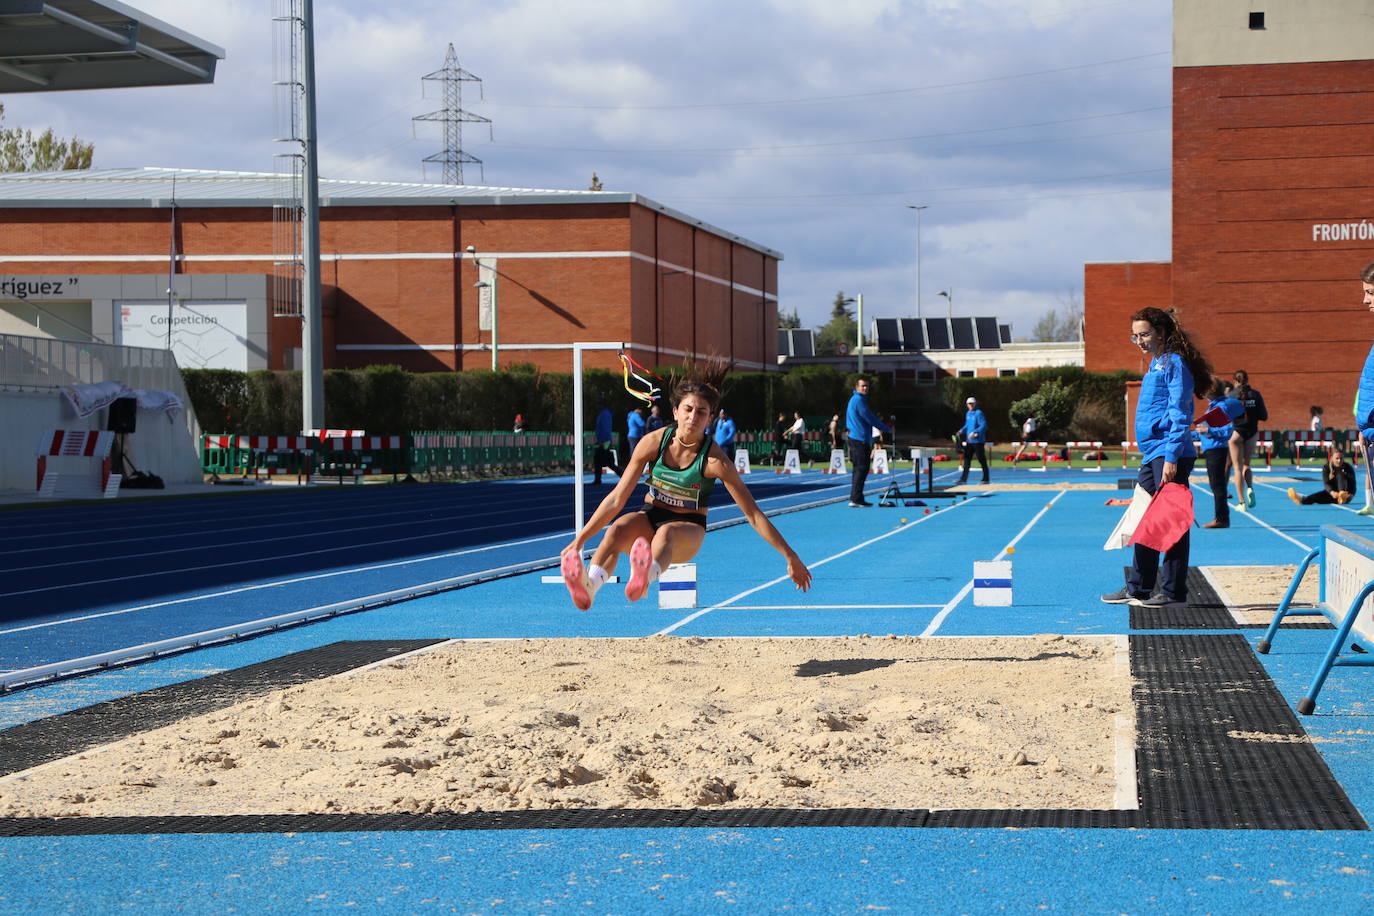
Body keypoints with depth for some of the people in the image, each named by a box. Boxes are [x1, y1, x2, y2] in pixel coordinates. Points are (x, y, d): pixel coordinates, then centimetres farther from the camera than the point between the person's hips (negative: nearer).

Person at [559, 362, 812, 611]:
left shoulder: (715, 461, -16)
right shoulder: (654, 442, -9)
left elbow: (753, 514, -11)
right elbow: (616, 499, -5)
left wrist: (791, 557, -11)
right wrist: (579, 540, -9)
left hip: (688, 528, -3)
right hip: (649, 518, 3)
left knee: (665, 533, -39)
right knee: (617, 529, -32)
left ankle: (645, 577, -75)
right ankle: (589, 585, -62)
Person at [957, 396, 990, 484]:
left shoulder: (979, 413, -12)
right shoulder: (968, 414, 13)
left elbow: (984, 426, -19)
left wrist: (974, 432, -28)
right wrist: (962, 430, 7)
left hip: (978, 441, -8)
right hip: (969, 441, 8)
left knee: (982, 460, 0)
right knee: (966, 460, 6)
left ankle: (985, 479, 7)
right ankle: (963, 479, 8)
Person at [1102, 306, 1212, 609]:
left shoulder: (1174, 363, -10)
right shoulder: (1156, 365, 18)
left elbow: (1180, 414, -17)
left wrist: (1172, 458, -21)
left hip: (1169, 456, -10)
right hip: (1152, 456, 10)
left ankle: (1173, 592, -1)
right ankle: (1138, 589, 22)